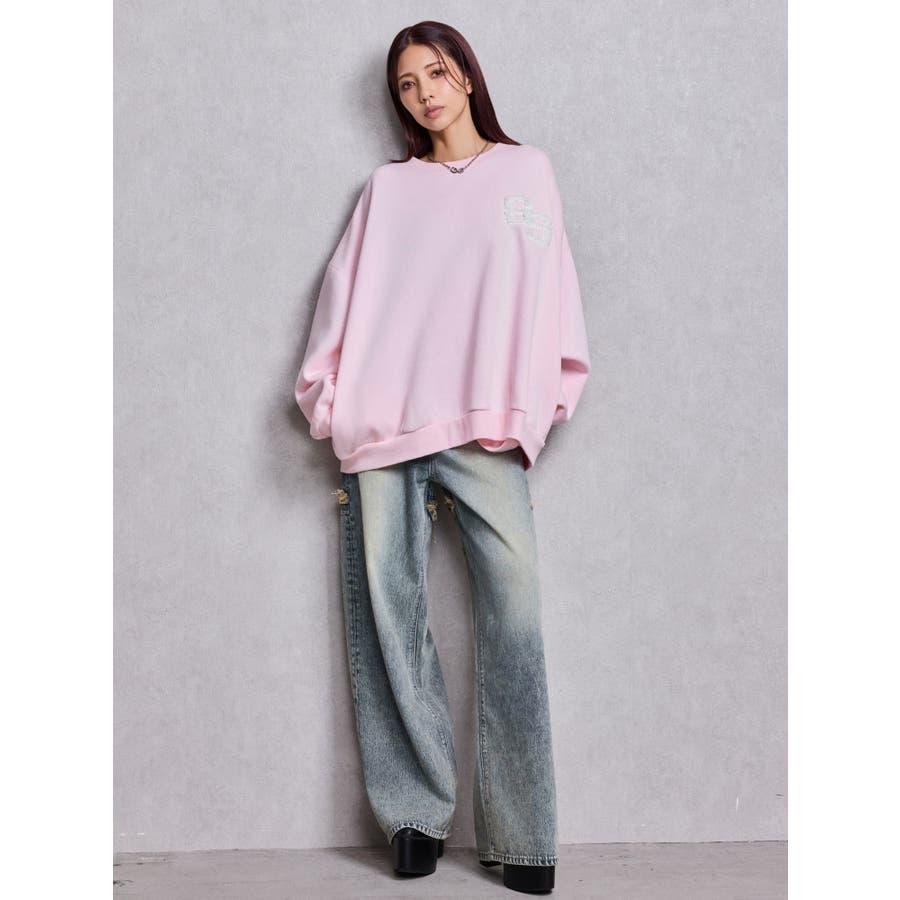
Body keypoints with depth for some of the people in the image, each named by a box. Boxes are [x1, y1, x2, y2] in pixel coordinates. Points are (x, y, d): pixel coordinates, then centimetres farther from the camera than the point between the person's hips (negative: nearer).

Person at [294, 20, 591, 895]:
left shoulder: (525, 170, 18)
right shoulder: (387, 187, 21)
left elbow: (549, 290, 11)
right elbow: (348, 294, 15)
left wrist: (537, 406, 1)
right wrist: (331, 401, 4)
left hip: (485, 428, -2)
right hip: (383, 427, 2)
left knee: (512, 611, -12)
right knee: (386, 613, -5)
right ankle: (415, 812, 2)